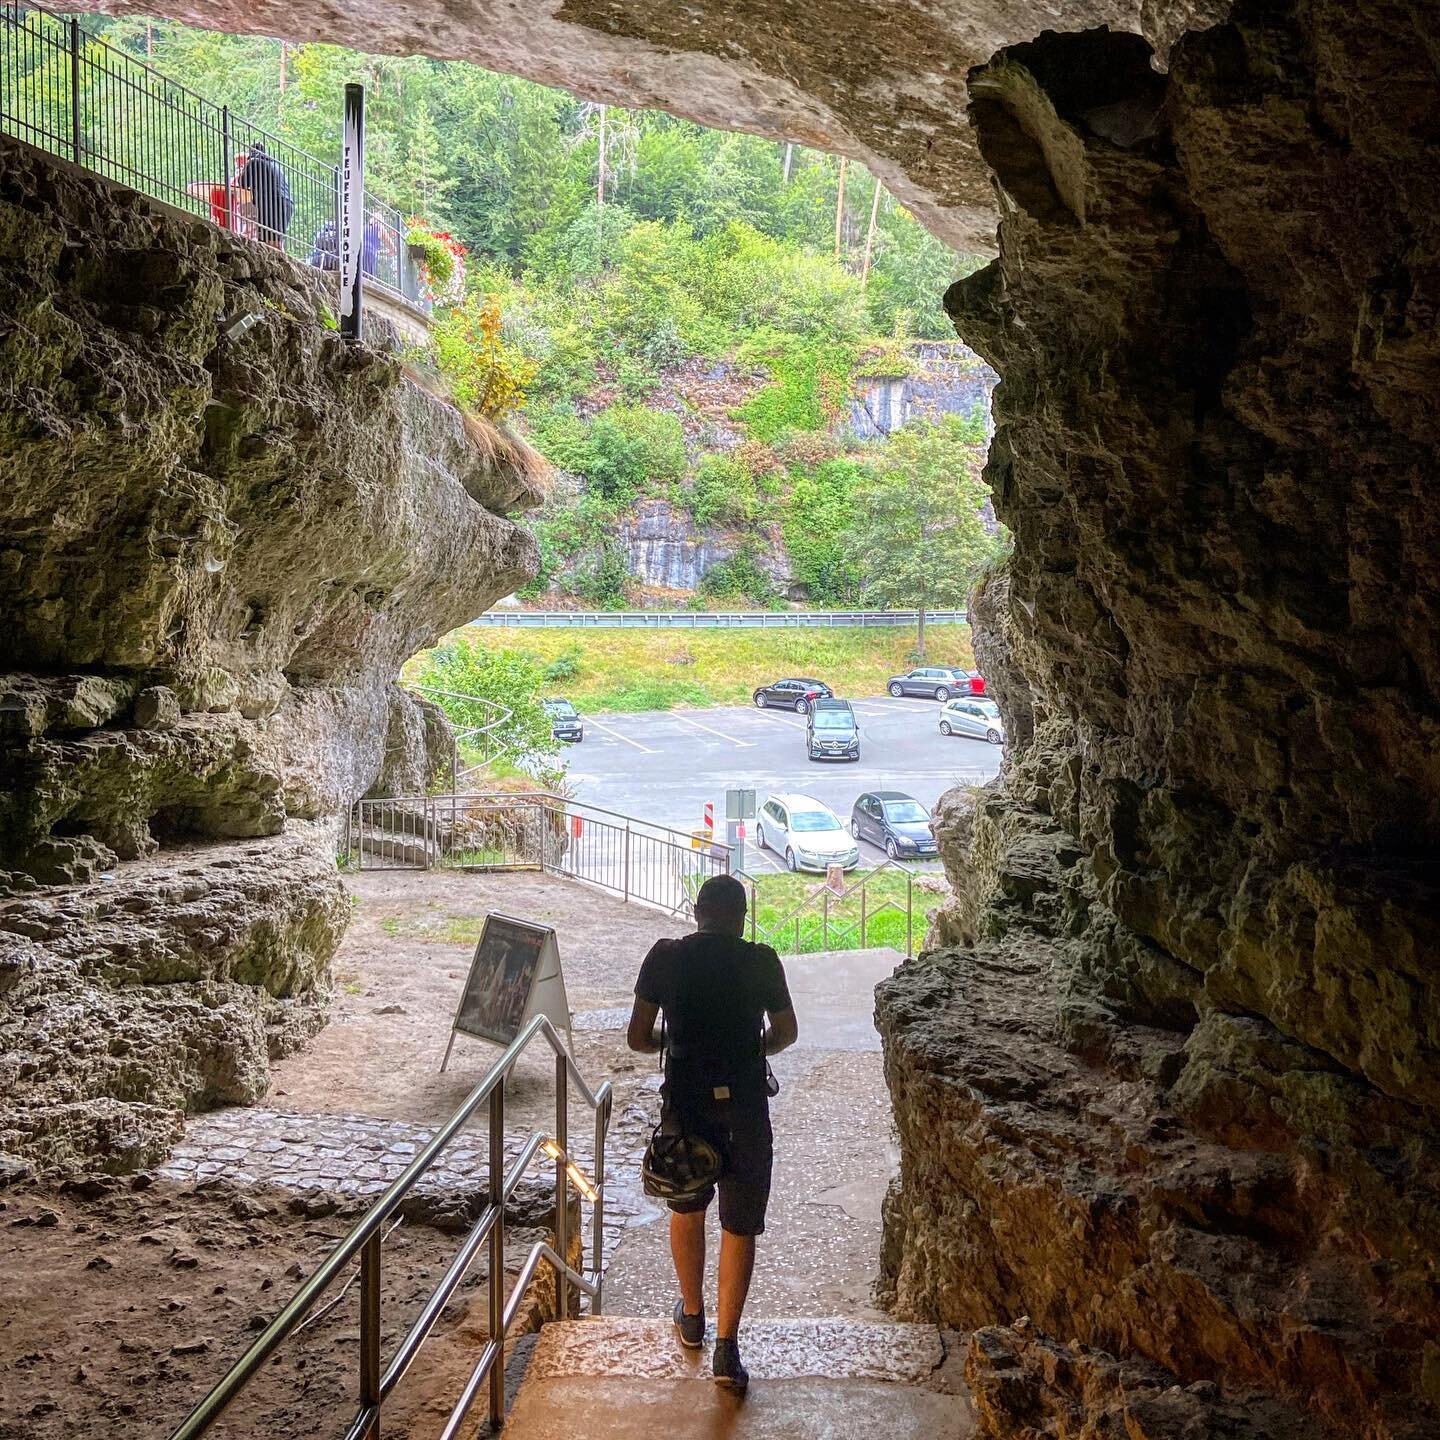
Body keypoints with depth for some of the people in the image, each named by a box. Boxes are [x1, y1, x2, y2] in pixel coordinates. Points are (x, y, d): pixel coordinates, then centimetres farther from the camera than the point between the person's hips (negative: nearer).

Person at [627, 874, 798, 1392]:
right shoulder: (761, 961, -5)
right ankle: (726, 1345, 7)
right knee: (739, 1225, 10)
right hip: (744, 1107, -1)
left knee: (687, 1208, 23)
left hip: (685, 1102, 2)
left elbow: (638, 1038, 0)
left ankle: (692, 1316, 37)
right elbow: (785, 1033, 9)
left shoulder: (665, 956, -4)